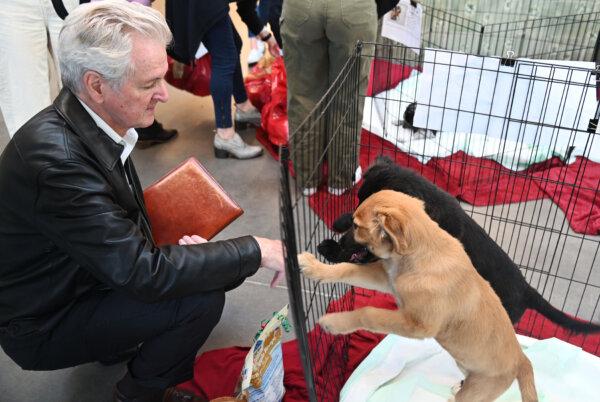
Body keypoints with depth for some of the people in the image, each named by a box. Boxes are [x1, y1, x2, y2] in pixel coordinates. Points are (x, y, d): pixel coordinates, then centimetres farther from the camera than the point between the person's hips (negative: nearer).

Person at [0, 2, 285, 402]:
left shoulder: (90, 118, -8)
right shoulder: (55, 156, -35)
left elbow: (126, 217, 6)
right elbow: (143, 273, -32)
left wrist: (171, 246, -10)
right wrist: (255, 250, -27)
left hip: (82, 276, 8)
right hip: (44, 324, -8)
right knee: (202, 298, -19)